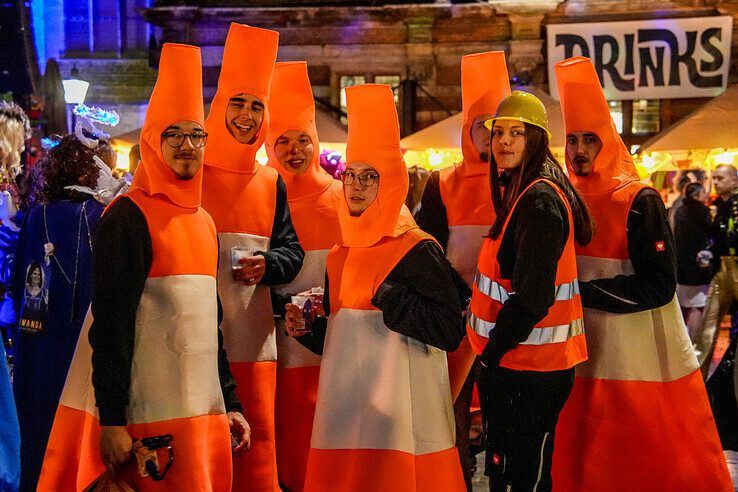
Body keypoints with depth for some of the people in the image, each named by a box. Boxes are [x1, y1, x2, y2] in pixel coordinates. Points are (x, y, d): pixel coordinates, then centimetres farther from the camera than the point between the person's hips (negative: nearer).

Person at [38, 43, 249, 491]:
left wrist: (231, 403, 18)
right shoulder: (129, 216, -9)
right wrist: (111, 420, -19)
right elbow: (111, 321, -15)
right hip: (150, 417, -7)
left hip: (204, 408, 8)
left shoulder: (204, 222, 15)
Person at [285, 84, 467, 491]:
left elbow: (451, 331, -16)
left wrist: (387, 298, -17)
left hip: (400, 409, -6)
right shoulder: (339, 256, 14)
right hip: (344, 406, 7)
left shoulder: (417, 250, -7)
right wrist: (308, 329, 3)